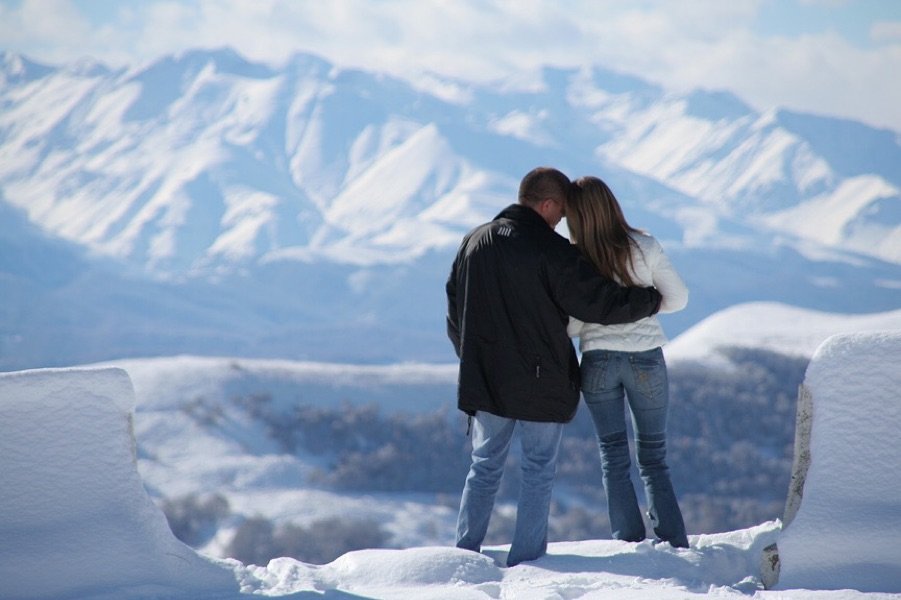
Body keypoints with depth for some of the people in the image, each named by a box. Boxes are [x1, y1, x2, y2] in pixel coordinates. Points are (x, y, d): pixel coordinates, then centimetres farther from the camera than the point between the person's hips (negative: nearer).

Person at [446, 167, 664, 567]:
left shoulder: (476, 241, 4)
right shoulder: (552, 251, -16)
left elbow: (455, 309, 13)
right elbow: (601, 303, -15)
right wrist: (653, 299, 0)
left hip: (485, 381, 5)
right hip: (541, 384, -5)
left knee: (485, 467, 16)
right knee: (539, 472, 7)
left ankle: (464, 554, 13)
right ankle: (525, 563, 7)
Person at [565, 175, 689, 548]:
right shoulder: (644, 247, -9)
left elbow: (570, 326, -11)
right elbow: (677, 298, -3)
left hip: (598, 362, -1)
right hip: (646, 360, 1)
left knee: (613, 458, 11)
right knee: (653, 458, 12)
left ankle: (631, 546, 7)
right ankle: (675, 545, 6)